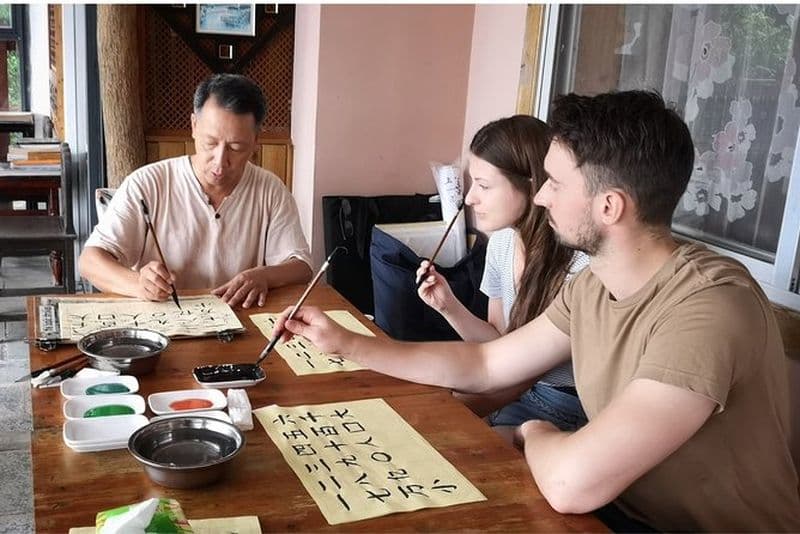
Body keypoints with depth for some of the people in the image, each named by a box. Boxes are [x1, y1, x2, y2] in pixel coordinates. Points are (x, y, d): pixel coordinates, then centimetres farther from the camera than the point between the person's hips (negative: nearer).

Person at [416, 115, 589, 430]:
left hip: (563, 406, -6)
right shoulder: (503, 240, -2)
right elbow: (499, 342, 7)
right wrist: (449, 306, -9)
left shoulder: (580, 265, -25)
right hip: (517, 387, 6)